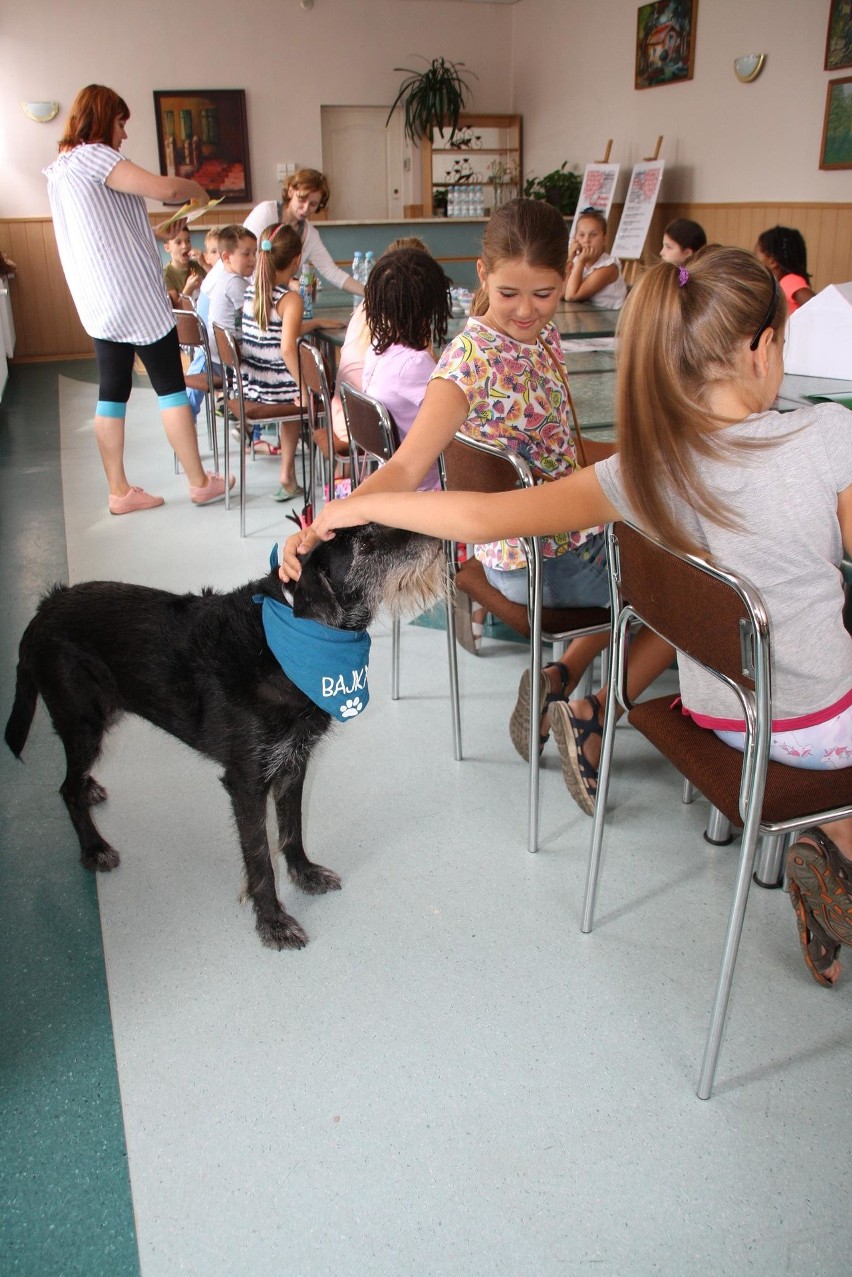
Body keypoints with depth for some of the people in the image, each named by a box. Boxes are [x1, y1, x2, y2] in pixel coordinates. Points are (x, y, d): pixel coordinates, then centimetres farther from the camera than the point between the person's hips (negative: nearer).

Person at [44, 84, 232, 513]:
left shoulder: (61, 168, 17)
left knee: (113, 389, 8)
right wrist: (197, 189, -2)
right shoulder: (91, 156, -12)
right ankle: (199, 482, 7)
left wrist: (156, 233, 22)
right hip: (132, 295, -9)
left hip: (99, 301, 9)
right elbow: (163, 188, -22)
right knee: (171, 385, -1)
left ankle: (119, 492, 11)